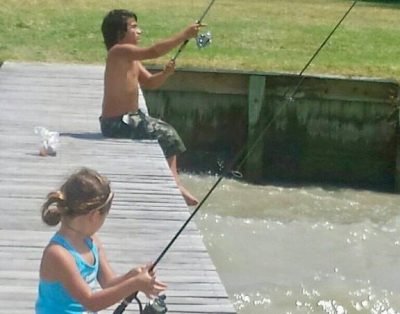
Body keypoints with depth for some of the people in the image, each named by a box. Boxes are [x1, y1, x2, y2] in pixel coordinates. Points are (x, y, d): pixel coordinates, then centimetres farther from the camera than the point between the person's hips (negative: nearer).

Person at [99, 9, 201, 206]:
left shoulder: (131, 59, 13)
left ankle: (174, 183, 18)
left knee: (167, 133, 16)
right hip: (118, 123, -10)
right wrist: (184, 35, -26)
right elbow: (153, 52, -29)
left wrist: (165, 74, -7)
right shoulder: (119, 51, -18)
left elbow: (149, 83, 15)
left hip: (131, 118, 10)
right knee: (167, 136, -8)